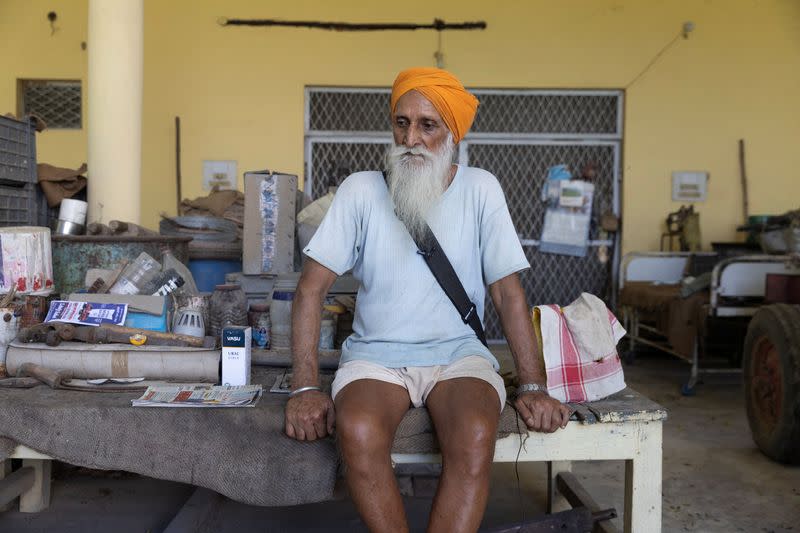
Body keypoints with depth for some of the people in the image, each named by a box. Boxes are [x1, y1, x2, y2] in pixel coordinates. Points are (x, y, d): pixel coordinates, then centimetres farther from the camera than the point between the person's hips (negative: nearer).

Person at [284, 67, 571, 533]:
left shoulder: (479, 189, -1)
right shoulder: (361, 190, -2)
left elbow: (508, 292, -1)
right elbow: (312, 289, -4)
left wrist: (534, 386, -10)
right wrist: (306, 387, -14)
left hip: (459, 353, 0)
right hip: (376, 353, 0)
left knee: (475, 437, -32)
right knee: (358, 433, -32)